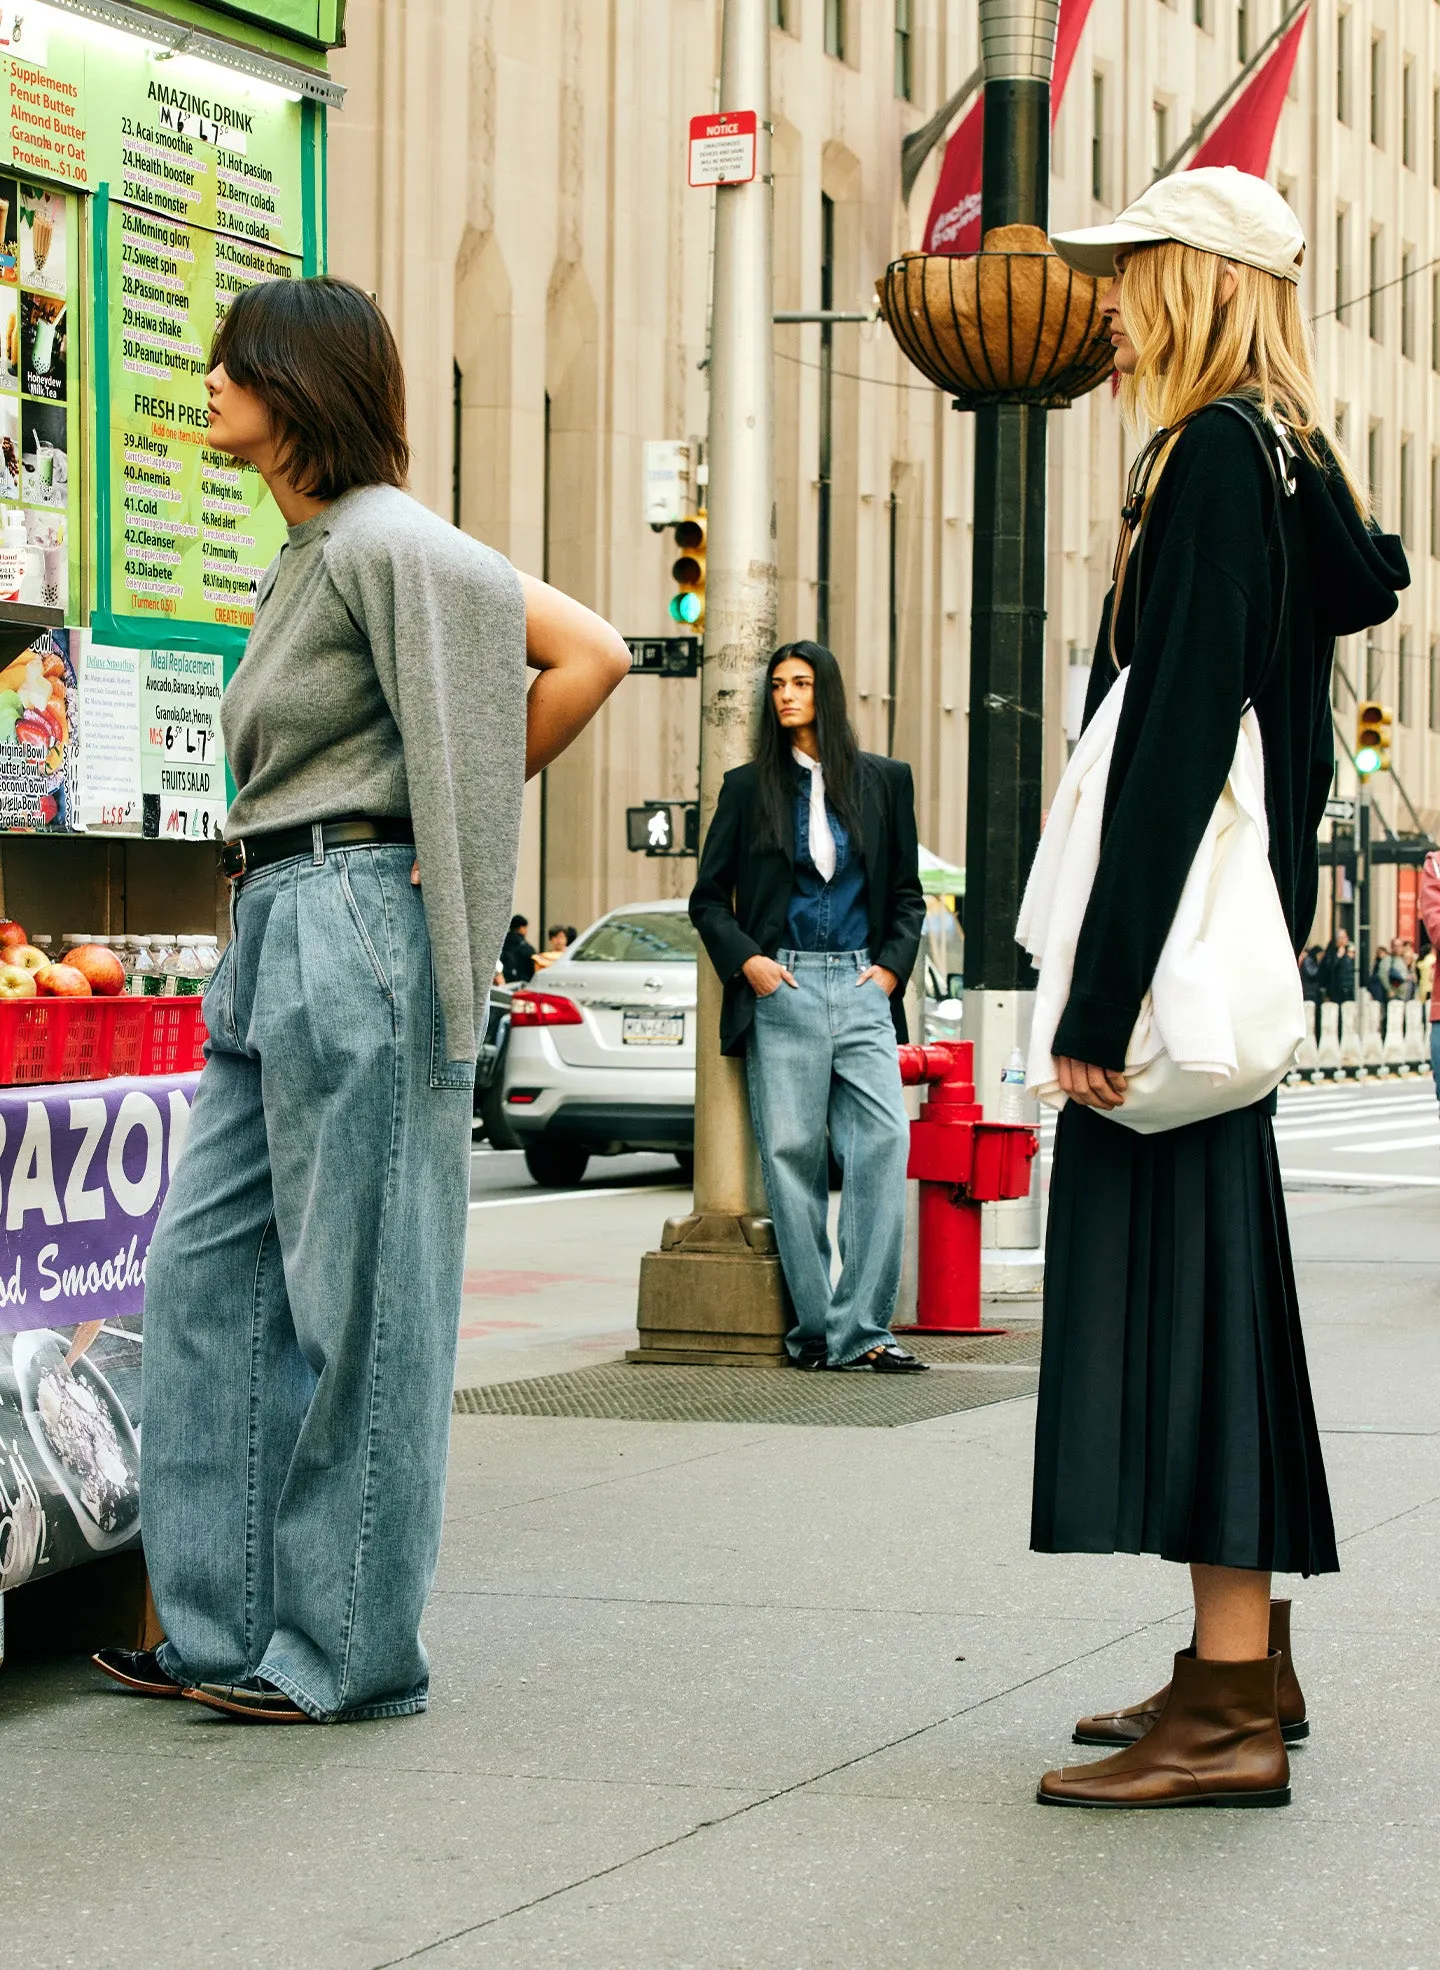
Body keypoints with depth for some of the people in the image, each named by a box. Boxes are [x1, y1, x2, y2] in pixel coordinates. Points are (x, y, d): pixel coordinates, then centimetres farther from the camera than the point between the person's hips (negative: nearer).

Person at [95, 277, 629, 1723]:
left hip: (351, 921, -10)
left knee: (349, 1301, -3)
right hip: (273, 934, 10)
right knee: (200, 1277, 9)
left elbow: (590, 654, -17)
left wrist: (450, 833, -9)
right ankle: (226, 1623, 15)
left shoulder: (382, 543, -10)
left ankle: (347, 1653, 4)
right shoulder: (304, 555, 18)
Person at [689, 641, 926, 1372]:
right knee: (790, 1153, -3)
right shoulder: (748, 788, 9)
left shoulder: (884, 782, 12)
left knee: (884, 1140, -13)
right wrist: (744, 959, -4)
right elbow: (708, 895, 11)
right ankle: (813, 1330, 2)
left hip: (860, 986, 1)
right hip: (781, 989, -1)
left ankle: (861, 1328, -11)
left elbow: (907, 893, 17)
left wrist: (893, 964, 2)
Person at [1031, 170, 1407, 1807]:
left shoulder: (1215, 459, -14)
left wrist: (1104, 996, -22)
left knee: (1182, 1285, -9)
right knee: (1212, 1283, 14)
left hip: (1182, 935, -10)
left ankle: (1230, 1717, -8)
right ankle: (1244, 1665, 22)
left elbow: (1174, 740, -20)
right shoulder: (1296, 470, 16)